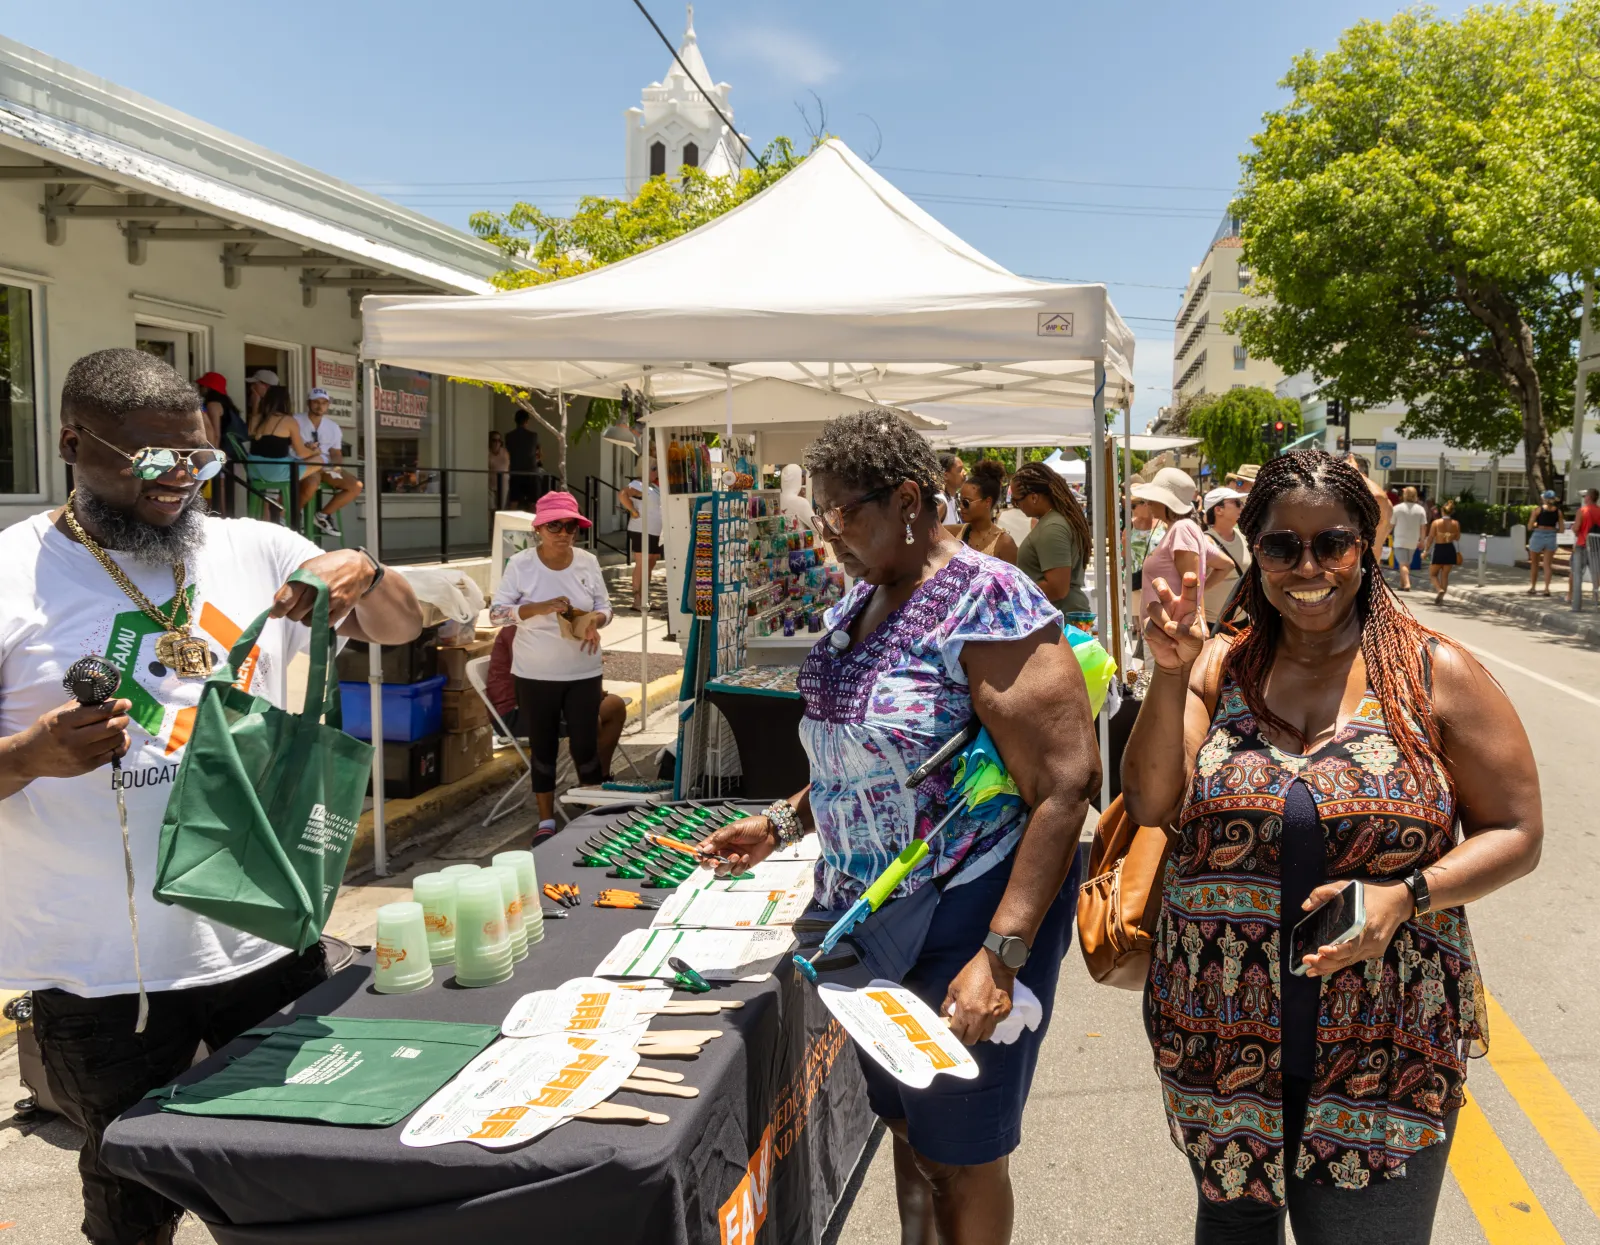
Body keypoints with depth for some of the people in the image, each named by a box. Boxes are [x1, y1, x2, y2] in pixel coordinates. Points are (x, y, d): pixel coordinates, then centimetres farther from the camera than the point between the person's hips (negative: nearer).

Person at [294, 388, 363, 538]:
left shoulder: (333, 427, 15)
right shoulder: (296, 422, 1)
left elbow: (336, 453, 16)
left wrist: (337, 465, -8)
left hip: (327, 468, 6)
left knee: (356, 486, -12)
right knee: (312, 483, -40)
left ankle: (324, 514, 2)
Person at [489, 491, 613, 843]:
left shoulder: (588, 562, -1)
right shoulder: (521, 564, -9)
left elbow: (604, 606, 7)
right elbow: (496, 613, -11)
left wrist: (594, 622, -17)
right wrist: (540, 607, -24)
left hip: (583, 673, 1)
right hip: (536, 675, -1)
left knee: (585, 746, 4)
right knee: (543, 748, 11)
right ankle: (546, 820, 26)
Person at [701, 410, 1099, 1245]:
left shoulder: (986, 604, -20)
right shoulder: (860, 601, 7)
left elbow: (1066, 786, -24)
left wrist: (1000, 956, -27)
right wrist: (782, 824, 9)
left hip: (963, 919, -7)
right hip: (865, 911, 8)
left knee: (958, 1153, 10)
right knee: (901, 1122, 20)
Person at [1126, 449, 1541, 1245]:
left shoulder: (1436, 674, -4)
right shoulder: (1218, 667, 1)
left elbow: (1516, 833, -2)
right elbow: (1150, 803, -8)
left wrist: (1405, 896, -18)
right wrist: (1171, 674, -21)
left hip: (1384, 1053, -2)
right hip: (1221, 1035, 2)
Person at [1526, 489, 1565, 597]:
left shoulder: (1538, 510, -5)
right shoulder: (1558, 511, 2)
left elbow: (1530, 527, -5)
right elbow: (1562, 529, 2)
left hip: (1538, 536, -2)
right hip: (1551, 538, 2)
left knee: (1534, 564, 14)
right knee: (1547, 565, 4)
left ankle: (1533, 587, 20)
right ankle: (1547, 588, -6)